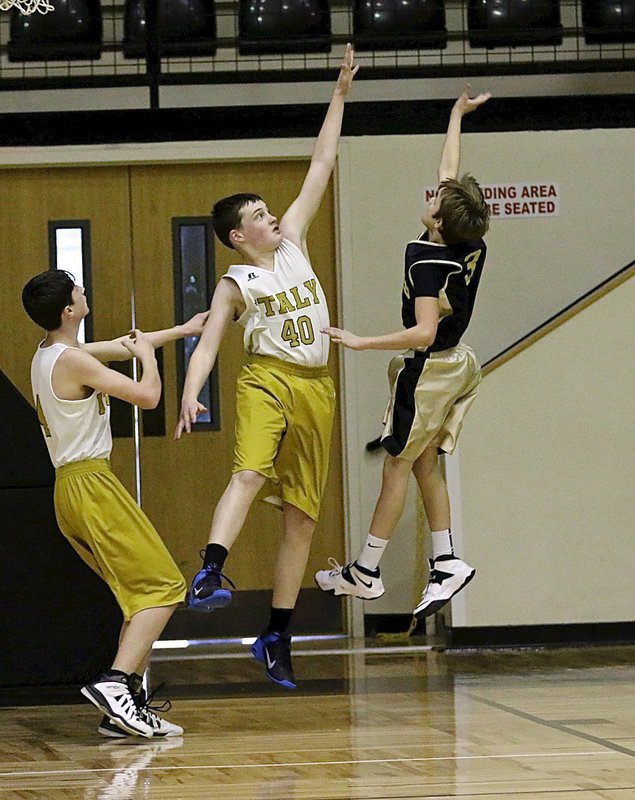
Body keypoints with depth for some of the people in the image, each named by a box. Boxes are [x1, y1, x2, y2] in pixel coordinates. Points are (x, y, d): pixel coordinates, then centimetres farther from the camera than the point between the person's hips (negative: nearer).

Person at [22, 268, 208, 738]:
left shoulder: (48, 355, 14)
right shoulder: (73, 360, -15)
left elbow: (120, 348, 29)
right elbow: (148, 396, -17)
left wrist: (181, 331, 37)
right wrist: (148, 355, 3)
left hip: (70, 488, 9)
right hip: (91, 485, -9)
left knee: (145, 594, 12)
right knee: (164, 587, -10)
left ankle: (127, 708, 7)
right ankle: (115, 682, -24)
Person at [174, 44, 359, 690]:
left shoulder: (293, 243, 13)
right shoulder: (237, 284, 1)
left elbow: (322, 165, 16)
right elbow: (207, 343, -8)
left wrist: (340, 93, 14)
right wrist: (190, 393, -26)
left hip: (315, 388, 5)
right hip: (267, 378, -5)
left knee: (302, 514, 4)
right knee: (250, 471, -33)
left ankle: (276, 637, 10)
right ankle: (211, 571, -51)